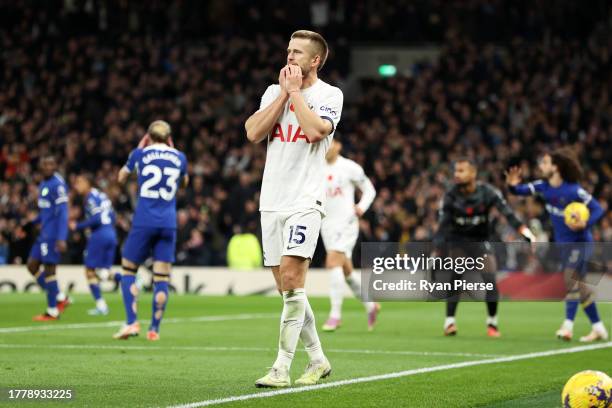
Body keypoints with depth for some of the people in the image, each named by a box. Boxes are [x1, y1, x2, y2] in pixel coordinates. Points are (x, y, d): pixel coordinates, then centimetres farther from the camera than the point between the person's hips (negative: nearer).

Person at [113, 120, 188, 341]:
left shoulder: (141, 154, 2)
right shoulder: (179, 157, 8)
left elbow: (121, 178, 21)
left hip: (144, 221, -2)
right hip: (168, 223, 2)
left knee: (128, 270, 9)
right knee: (161, 278, 4)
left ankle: (132, 322, -5)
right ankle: (154, 329, 2)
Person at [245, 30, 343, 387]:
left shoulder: (329, 94, -1)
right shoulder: (274, 91, 14)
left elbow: (315, 130, -20)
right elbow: (253, 133, -1)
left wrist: (295, 90, -9)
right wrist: (284, 92, -3)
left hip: (305, 201, -6)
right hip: (272, 202, 6)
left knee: (291, 277, -17)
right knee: (288, 288, 7)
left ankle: (282, 368, -17)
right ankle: (318, 360, 20)